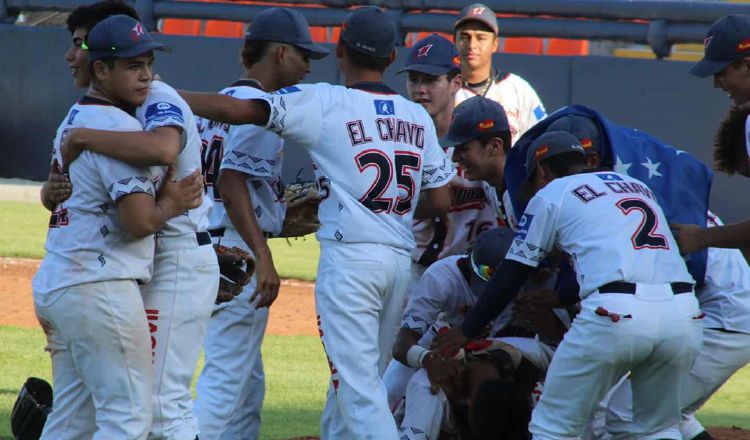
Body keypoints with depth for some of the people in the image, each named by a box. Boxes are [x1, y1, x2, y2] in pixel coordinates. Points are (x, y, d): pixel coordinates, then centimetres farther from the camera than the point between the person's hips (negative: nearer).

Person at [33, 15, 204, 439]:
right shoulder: (119, 126, -12)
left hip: (53, 285, 10)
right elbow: (139, 221, -19)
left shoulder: (73, 121, 17)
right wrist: (170, 204, 3)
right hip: (100, 286, -10)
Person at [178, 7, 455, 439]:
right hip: (402, 258, 6)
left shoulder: (325, 103, -5)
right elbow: (440, 201, 10)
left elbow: (236, 110, -10)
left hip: (350, 257, -6)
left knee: (357, 381, -7)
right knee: (357, 377, 16)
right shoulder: (418, 117, 11)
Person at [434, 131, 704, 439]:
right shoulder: (638, 185, 30)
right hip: (685, 315, 5)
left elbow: (510, 276, 16)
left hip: (616, 311, -5)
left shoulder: (550, 194, 15)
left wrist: (466, 331, 28)